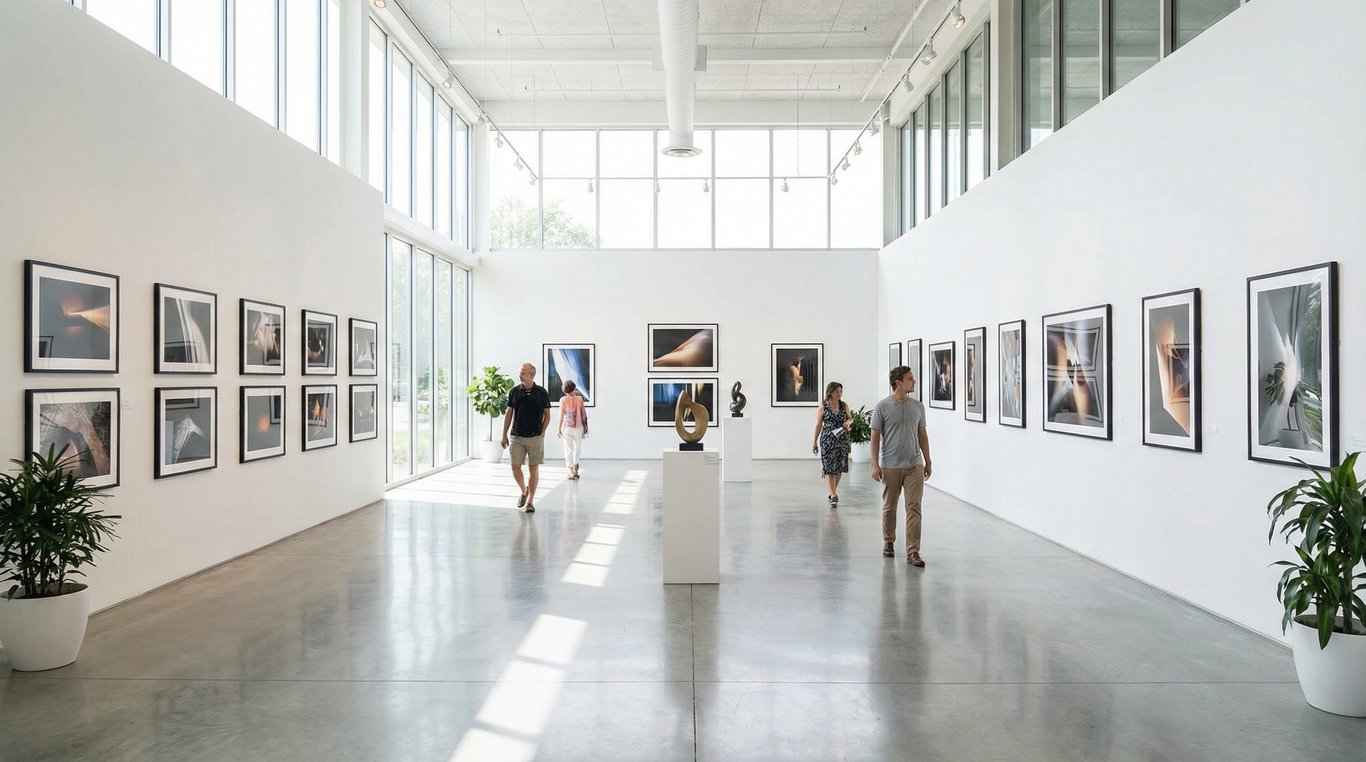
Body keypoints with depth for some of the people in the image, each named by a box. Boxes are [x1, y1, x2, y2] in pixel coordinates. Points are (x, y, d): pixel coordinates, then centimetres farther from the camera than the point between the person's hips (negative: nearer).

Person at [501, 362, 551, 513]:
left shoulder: (542, 392, -3)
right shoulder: (514, 391, 2)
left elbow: (547, 415, 3)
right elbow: (509, 414, 8)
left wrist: (542, 433, -5)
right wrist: (504, 435, 5)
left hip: (535, 437, -2)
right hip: (517, 437, 2)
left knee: (534, 468, 2)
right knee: (515, 467, 0)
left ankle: (530, 501, 11)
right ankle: (524, 491, 27)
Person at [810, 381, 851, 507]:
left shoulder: (844, 406, 7)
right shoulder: (823, 407, -3)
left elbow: (850, 419, 17)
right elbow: (818, 425, -1)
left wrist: (849, 422, -8)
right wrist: (814, 442, -2)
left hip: (842, 440, 4)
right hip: (828, 440, -4)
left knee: (839, 468, 8)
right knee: (829, 468, -7)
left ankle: (833, 492, 24)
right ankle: (834, 496, -6)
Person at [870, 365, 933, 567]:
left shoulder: (917, 406, 6)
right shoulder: (882, 407, -6)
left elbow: (922, 435, 13)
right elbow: (875, 437, -5)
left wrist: (927, 461, 12)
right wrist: (875, 465, -10)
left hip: (914, 466, 3)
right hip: (890, 466, -2)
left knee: (914, 508, -4)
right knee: (889, 507, 11)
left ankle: (913, 552, -4)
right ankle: (888, 542, 31)